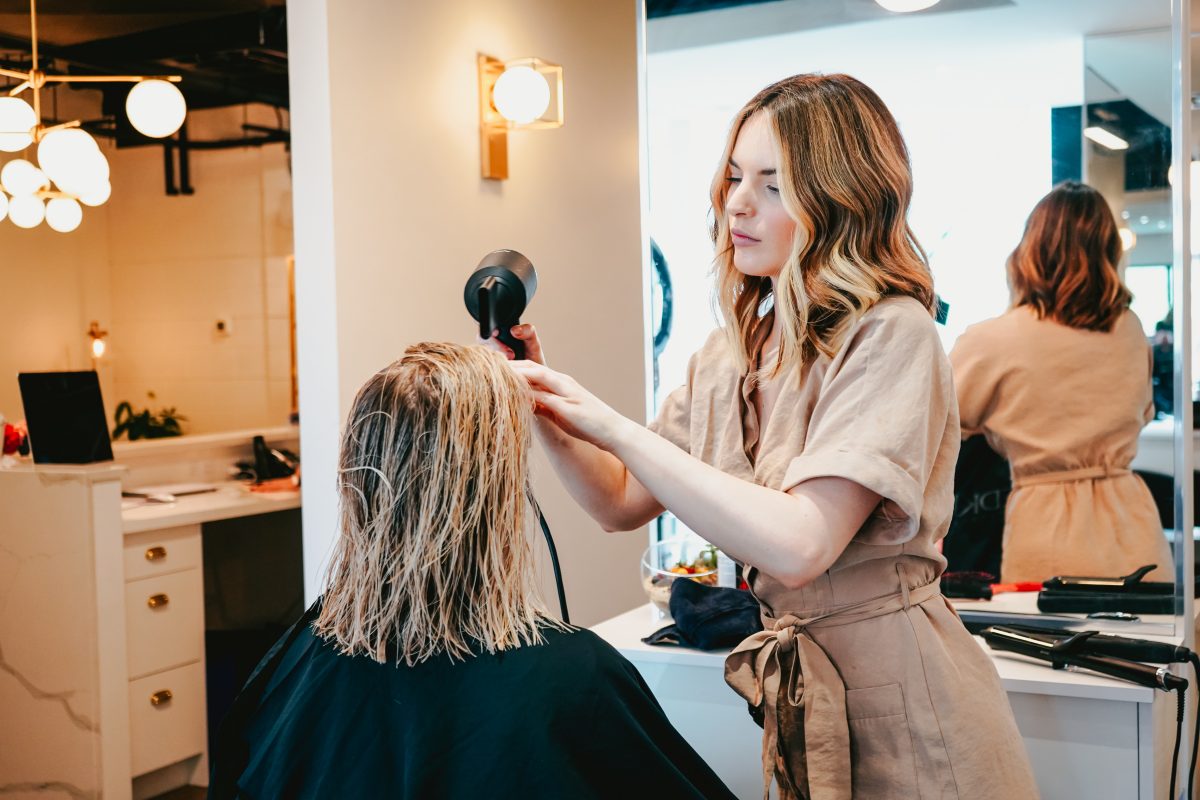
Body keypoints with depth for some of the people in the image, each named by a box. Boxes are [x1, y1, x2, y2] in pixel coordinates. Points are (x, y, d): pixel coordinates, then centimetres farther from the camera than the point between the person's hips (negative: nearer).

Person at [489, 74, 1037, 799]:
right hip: (799, 690, 6)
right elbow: (622, 503, 8)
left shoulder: (891, 335, -19)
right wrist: (549, 412, -10)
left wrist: (613, 426, -27)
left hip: (900, 693, -6)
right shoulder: (732, 353, 4)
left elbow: (798, 546, -30)